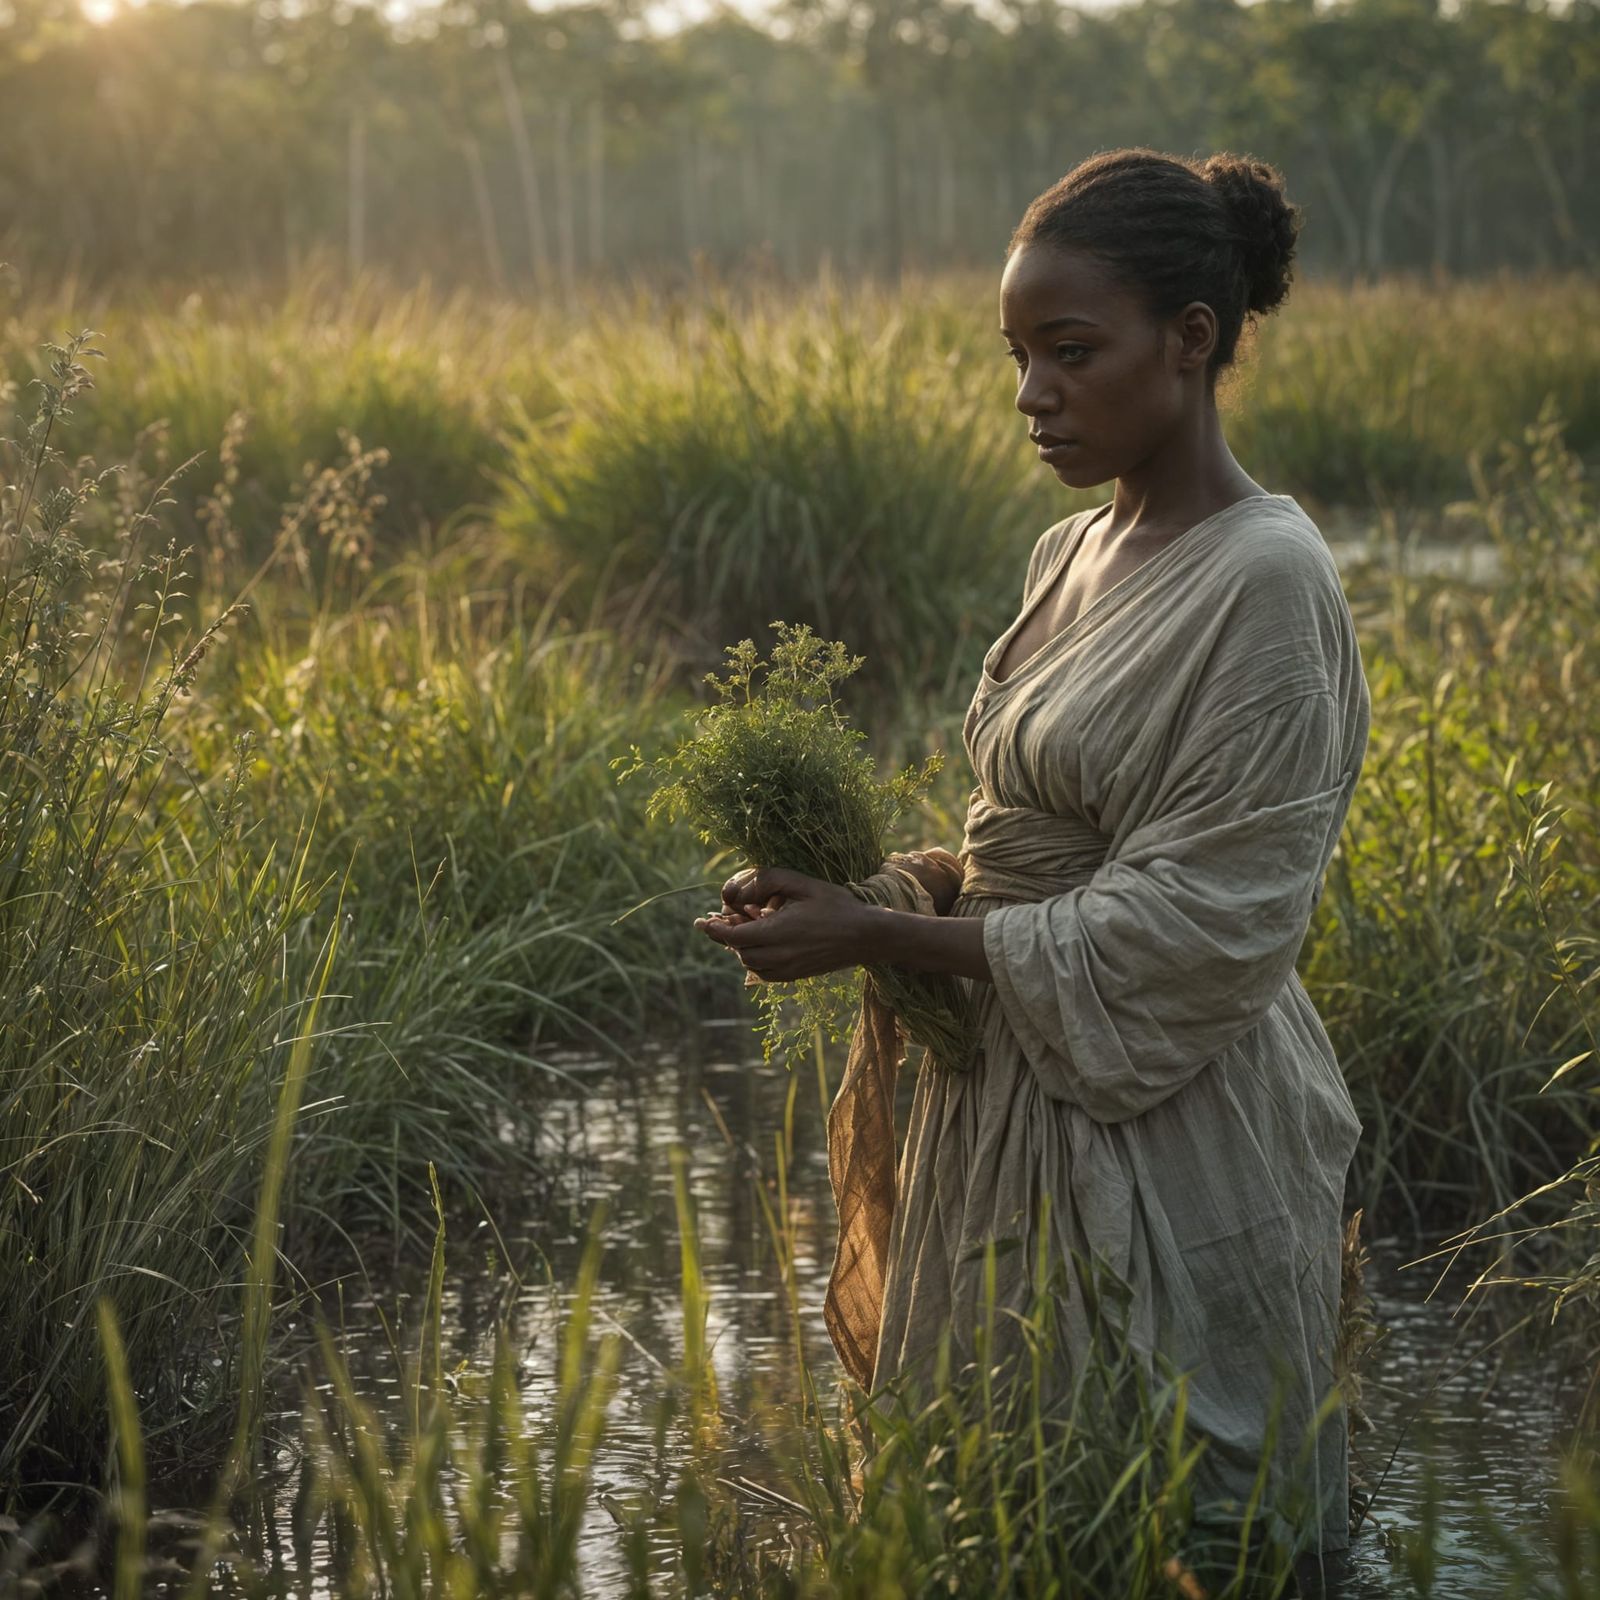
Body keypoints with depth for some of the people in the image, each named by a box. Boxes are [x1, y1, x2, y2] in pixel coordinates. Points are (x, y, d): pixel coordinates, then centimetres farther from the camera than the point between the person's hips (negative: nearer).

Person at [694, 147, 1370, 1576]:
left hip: (1159, 1142, -8)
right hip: (1019, 1095, 8)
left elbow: (1191, 929, -20)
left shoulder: (1264, 579, -18)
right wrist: (875, 885, -3)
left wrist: (882, 936, -19)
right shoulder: (1078, 557, 8)